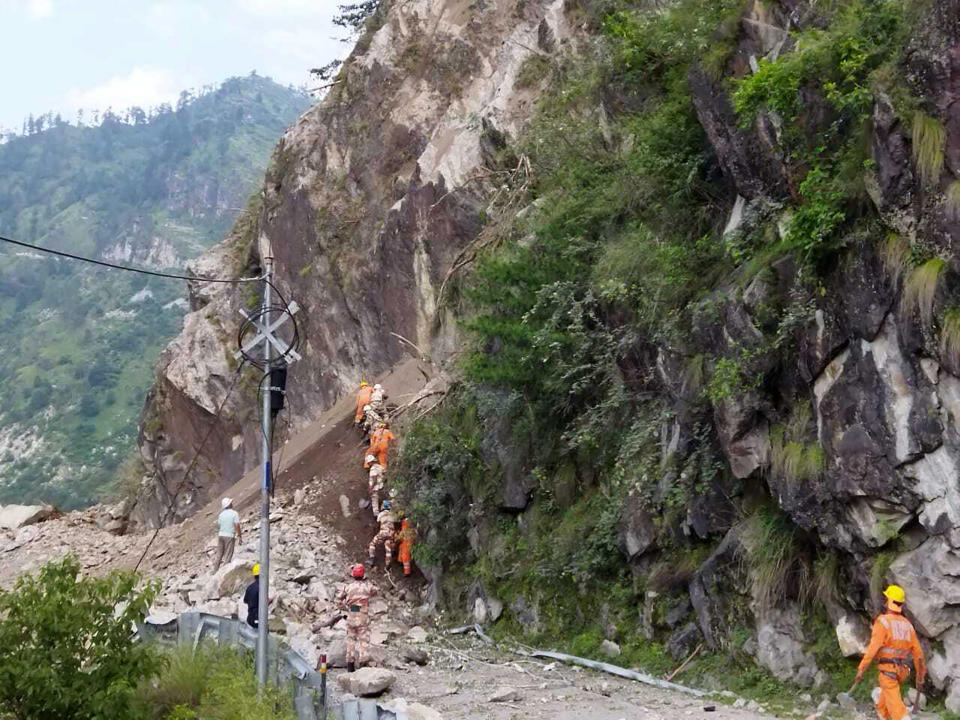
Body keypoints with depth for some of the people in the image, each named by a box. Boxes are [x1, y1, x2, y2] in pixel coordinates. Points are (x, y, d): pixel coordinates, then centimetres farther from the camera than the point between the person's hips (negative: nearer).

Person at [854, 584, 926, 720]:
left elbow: (873, 648, -19)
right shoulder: (907, 625, 10)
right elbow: (918, 652, 10)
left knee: (895, 706, -10)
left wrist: (861, 670, -17)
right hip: (902, 670, 7)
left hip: (888, 669, -7)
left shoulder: (883, 621, -10)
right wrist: (920, 677, 18)